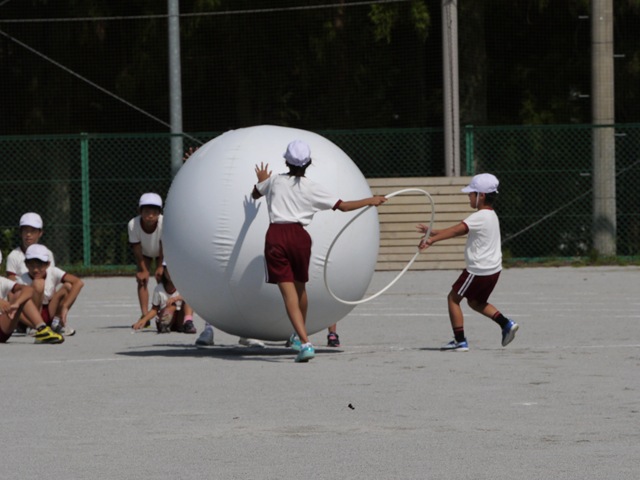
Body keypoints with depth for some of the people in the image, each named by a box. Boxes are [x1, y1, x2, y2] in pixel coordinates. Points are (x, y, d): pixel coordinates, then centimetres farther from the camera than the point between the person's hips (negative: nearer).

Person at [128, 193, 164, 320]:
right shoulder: (133, 224, -37)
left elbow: (163, 246, -26)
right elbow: (137, 250, -25)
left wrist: (160, 267, -21)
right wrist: (143, 270, -20)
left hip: (161, 253, -1)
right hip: (144, 253, 1)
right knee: (142, 280, -10)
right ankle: (144, 315, -9)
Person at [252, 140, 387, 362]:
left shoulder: (275, 181, 7)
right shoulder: (312, 189, 2)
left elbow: (255, 194, 28)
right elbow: (343, 206, 2)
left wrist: (261, 180, 51)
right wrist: (370, 201, 15)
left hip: (275, 236, -1)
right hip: (299, 236, 1)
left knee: (289, 294, -6)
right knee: (300, 287, 24)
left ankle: (305, 343, -20)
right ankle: (300, 335, 42)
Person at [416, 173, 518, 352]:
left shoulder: (480, 217, -18)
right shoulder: (490, 216, 12)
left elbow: (456, 230, -31)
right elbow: (458, 230, 15)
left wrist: (432, 239, -39)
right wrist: (433, 233, 13)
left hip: (478, 270, -9)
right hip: (493, 269, 9)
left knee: (453, 298, 3)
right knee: (476, 302, 25)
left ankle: (460, 341, 0)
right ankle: (506, 324, 11)